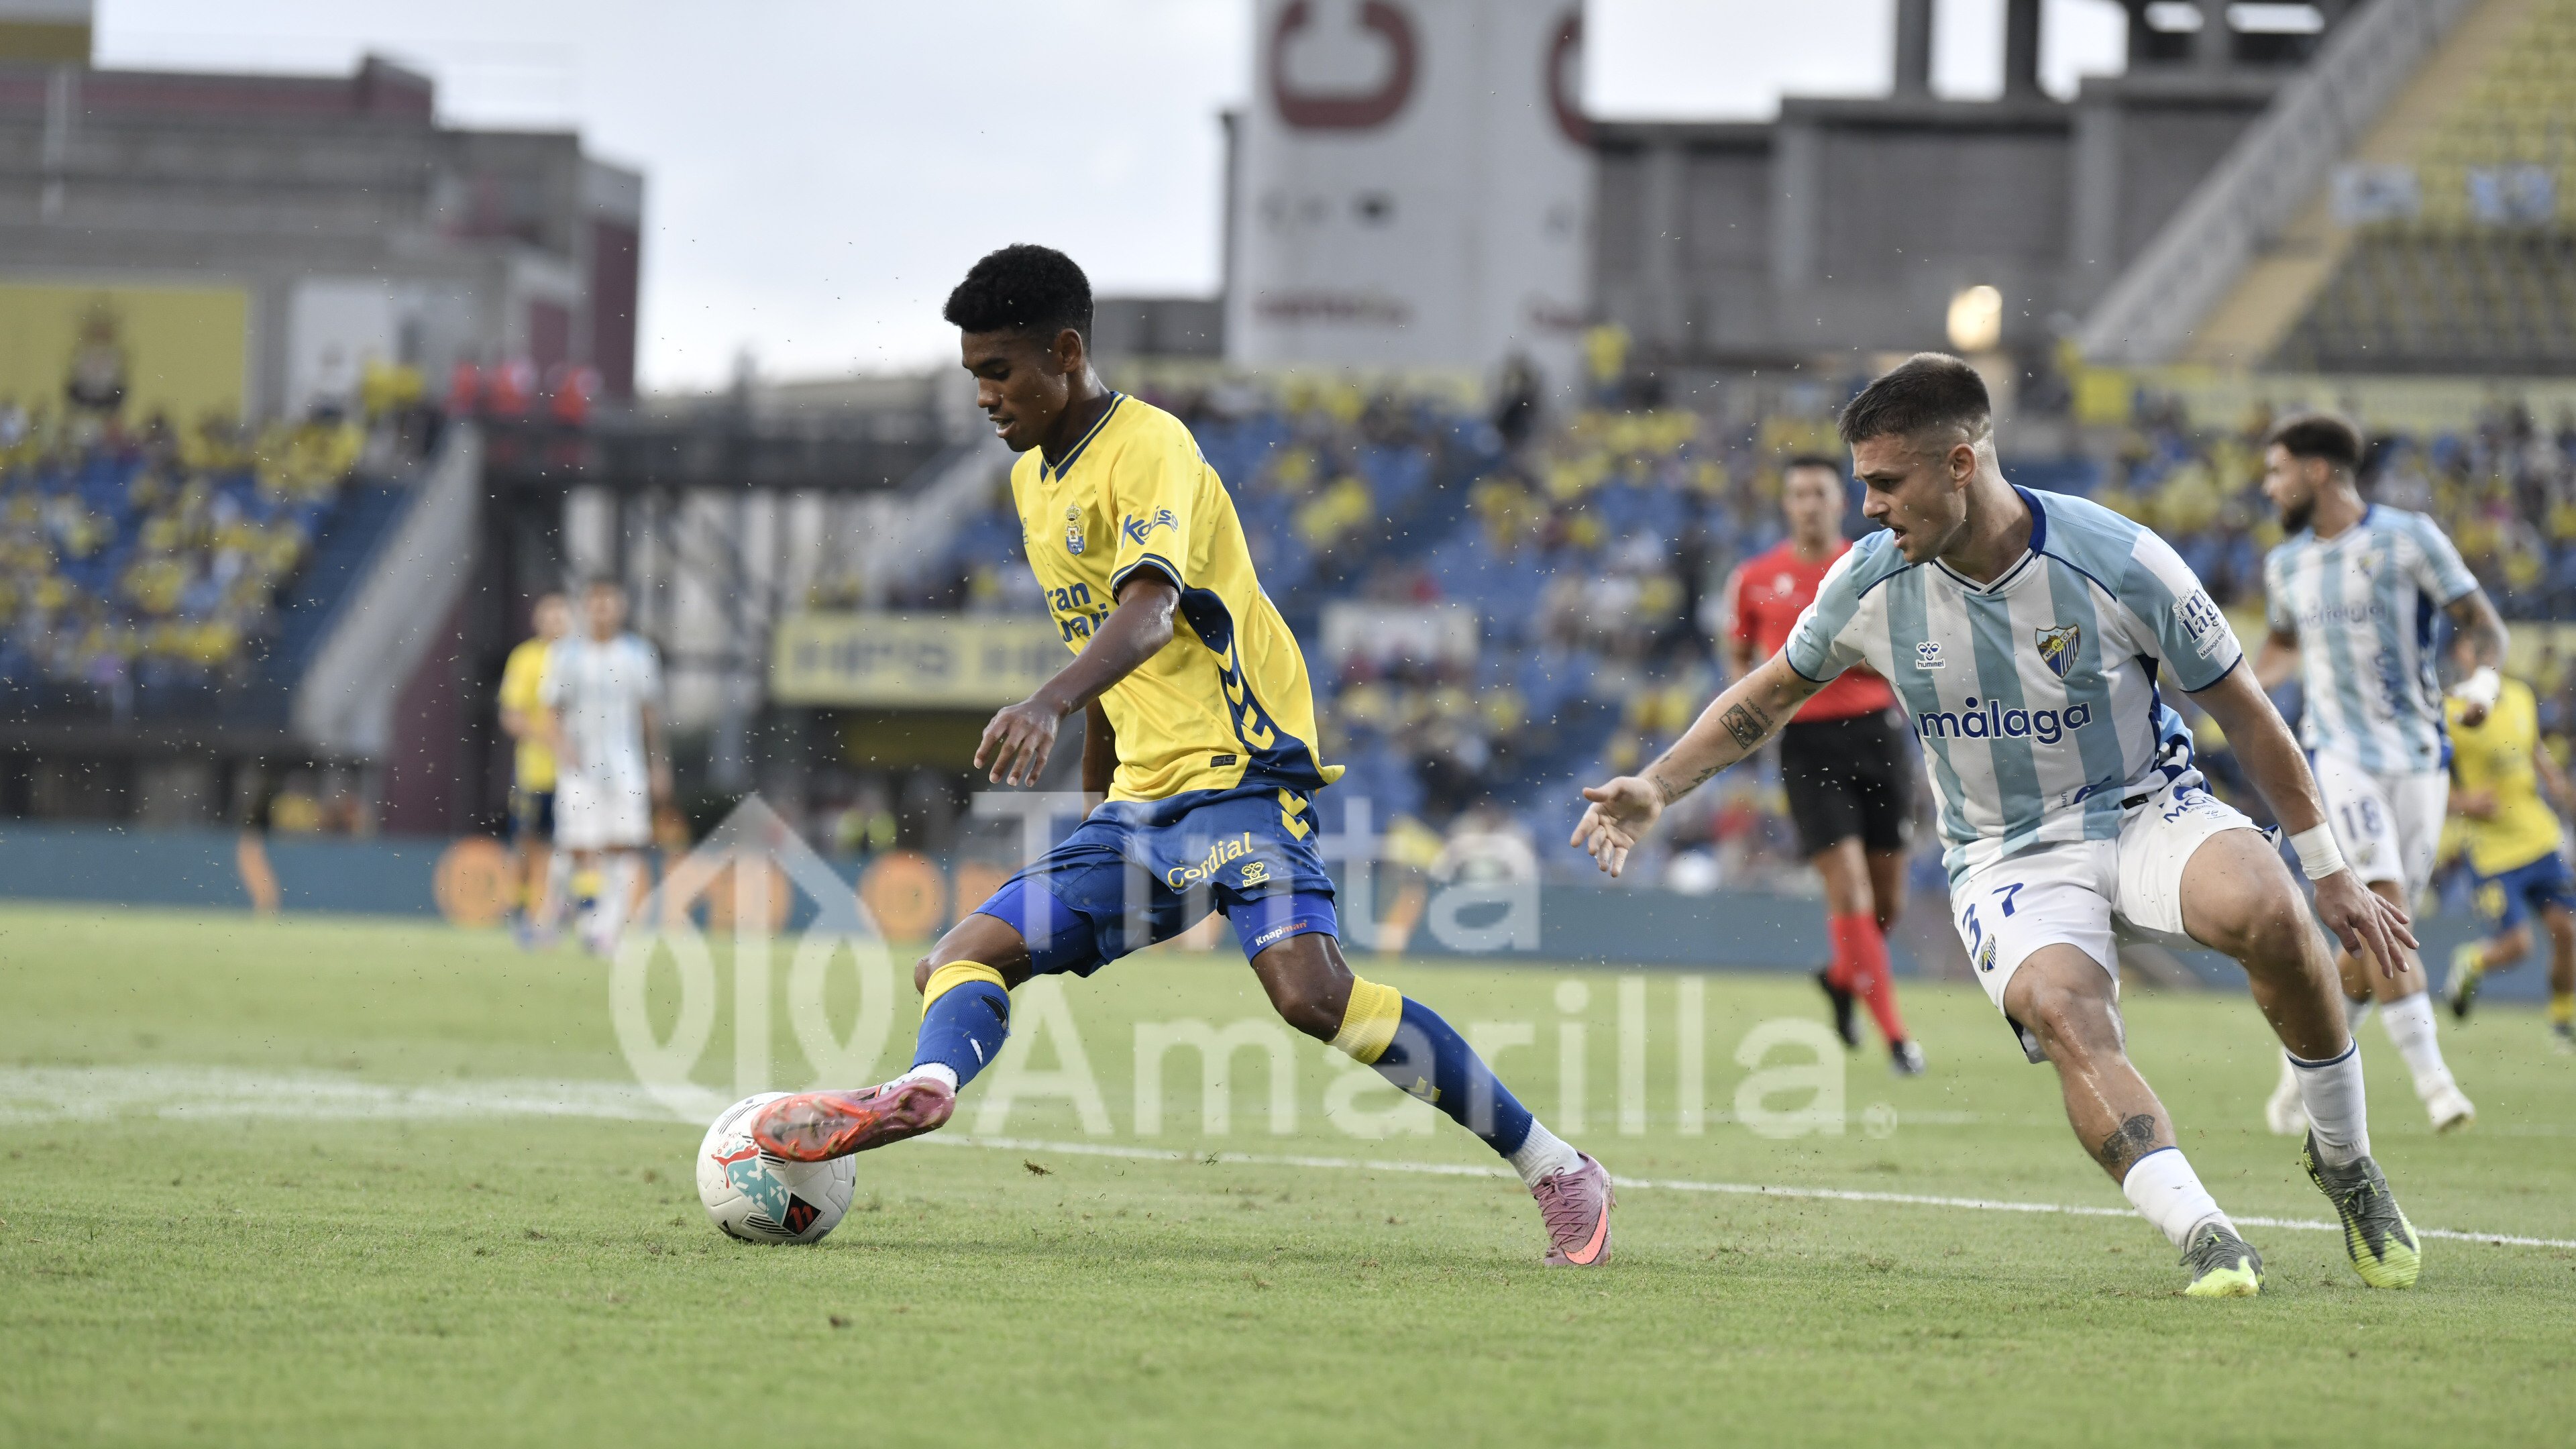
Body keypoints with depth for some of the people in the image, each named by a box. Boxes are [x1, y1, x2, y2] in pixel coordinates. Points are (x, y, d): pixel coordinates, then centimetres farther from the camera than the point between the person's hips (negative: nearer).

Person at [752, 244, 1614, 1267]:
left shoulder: (1149, 447, -10)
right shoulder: (1033, 479, 17)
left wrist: (1046, 706, -45)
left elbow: (1150, 610, -28)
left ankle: (1556, 1170, -21)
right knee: (967, 956, -4)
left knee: (1312, 994, -28)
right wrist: (1095, 800, 32)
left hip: (1242, 771, -9)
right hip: (1141, 813, 9)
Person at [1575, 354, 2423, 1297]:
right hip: (2004, 858, 1)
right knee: (2062, 1013, -33)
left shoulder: (2120, 563, -15)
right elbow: (1771, 694, 13)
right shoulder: (1870, 583, -7)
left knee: (2266, 913, -33)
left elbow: (2243, 712, -3)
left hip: (2146, 806, -1)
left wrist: (2329, 872, 1)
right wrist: (1658, 788, 1)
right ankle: (2201, 1236, -36)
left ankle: (2345, 1164, -11)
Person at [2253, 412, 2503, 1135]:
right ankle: (2430, 1076, -24)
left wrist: (2483, 678, -23)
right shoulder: (2286, 565, 11)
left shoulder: (2408, 538, -2)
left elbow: (2481, 621, -3)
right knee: (2382, 913, -20)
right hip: (2337, 754, 1)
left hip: (2416, 756, -1)